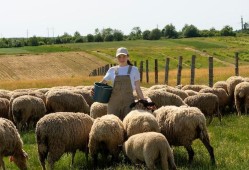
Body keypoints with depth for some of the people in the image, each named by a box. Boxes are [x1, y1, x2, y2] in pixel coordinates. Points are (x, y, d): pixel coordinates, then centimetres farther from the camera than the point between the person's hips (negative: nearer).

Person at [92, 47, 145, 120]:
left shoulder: (134, 70, 6)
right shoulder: (112, 70, 9)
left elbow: (138, 88, 8)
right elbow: (102, 82, 9)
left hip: (128, 103, -1)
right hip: (114, 103, 1)